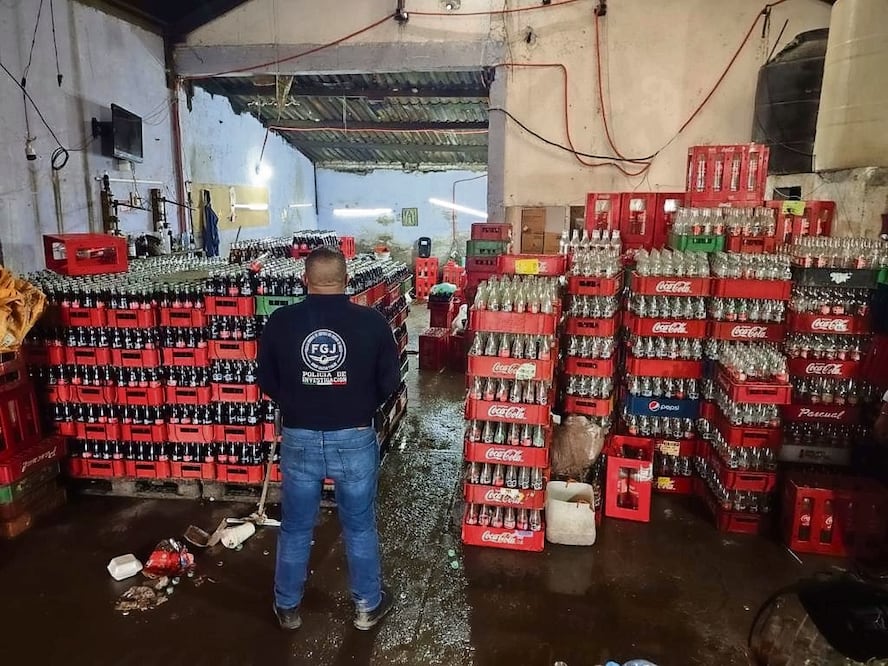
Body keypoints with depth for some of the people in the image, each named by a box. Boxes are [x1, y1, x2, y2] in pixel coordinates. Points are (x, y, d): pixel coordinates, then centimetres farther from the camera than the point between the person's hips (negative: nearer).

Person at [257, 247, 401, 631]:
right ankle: (368, 605, 33)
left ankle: (287, 607, 36)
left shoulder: (280, 322, -8)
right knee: (360, 527, 17)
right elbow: (390, 382, -4)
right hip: (355, 439, -1)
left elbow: (266, 382, 3)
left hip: (298, 438, 1)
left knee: (295, 528, 18)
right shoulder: (372, 322, -12)